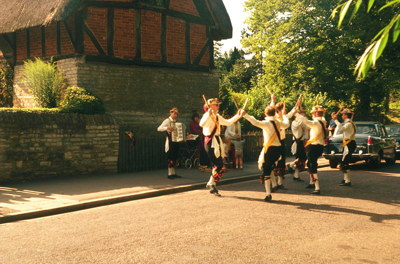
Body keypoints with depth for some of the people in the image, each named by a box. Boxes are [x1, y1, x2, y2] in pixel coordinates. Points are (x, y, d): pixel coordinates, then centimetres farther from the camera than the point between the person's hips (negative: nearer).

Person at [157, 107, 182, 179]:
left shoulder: (176, 122, 16)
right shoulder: (167, 121, -5)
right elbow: (159, 129, -17)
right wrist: (167, 128, -29)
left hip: (176, 142, 7)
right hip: (170, 142, -7)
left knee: (175, 158, 9)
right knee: (170, 158, -6)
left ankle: (174, 173, 14)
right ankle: (170, 174, -2)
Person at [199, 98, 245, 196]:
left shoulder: (217, 116, 16)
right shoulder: (207, 115, -11)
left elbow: (228, 122, 25)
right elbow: (202, 124, -31)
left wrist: (238, 115, 20)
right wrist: (209, 114, -41)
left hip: (217, 141, 9)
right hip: (210, 141, -9)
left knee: (219, 165, 8)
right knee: (218, 164, -11)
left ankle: (212, 184, 19)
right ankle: (211, 184, 2)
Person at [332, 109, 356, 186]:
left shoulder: (349, 124, -17)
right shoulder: (347, 123, 16)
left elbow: (342, 128, -35)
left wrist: (336, 120, -31)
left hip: (349, 145, -11)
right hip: (347, 144, 11)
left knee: (344, 163, -11)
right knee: (344, 162, 18)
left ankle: (347, 181, -11)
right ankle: (345, 179, 28)